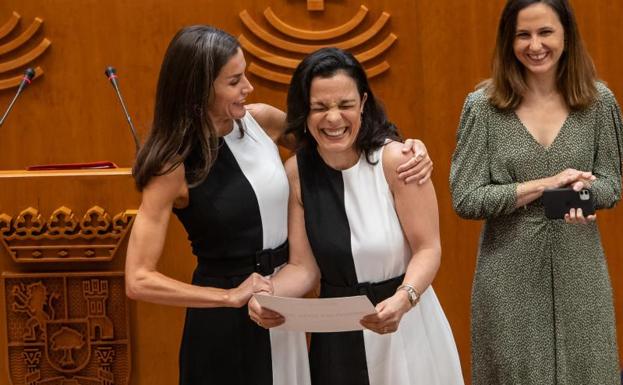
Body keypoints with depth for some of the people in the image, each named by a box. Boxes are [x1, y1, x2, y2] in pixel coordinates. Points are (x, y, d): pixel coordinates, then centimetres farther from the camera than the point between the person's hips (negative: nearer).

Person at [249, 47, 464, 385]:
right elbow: (303, 266, -5)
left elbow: (428, 249, -14)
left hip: (405, 325, -2)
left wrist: (403, 300, -31)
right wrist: (267, 295, -24)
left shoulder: (395, 160, -16)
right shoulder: (296, 172, -6)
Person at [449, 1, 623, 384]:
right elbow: (465, 198, -10)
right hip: (510, 274, -1)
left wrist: (583, 187, -19)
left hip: (579, 270, 1)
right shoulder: (483, 105, -8)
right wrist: (545, 184, -17)